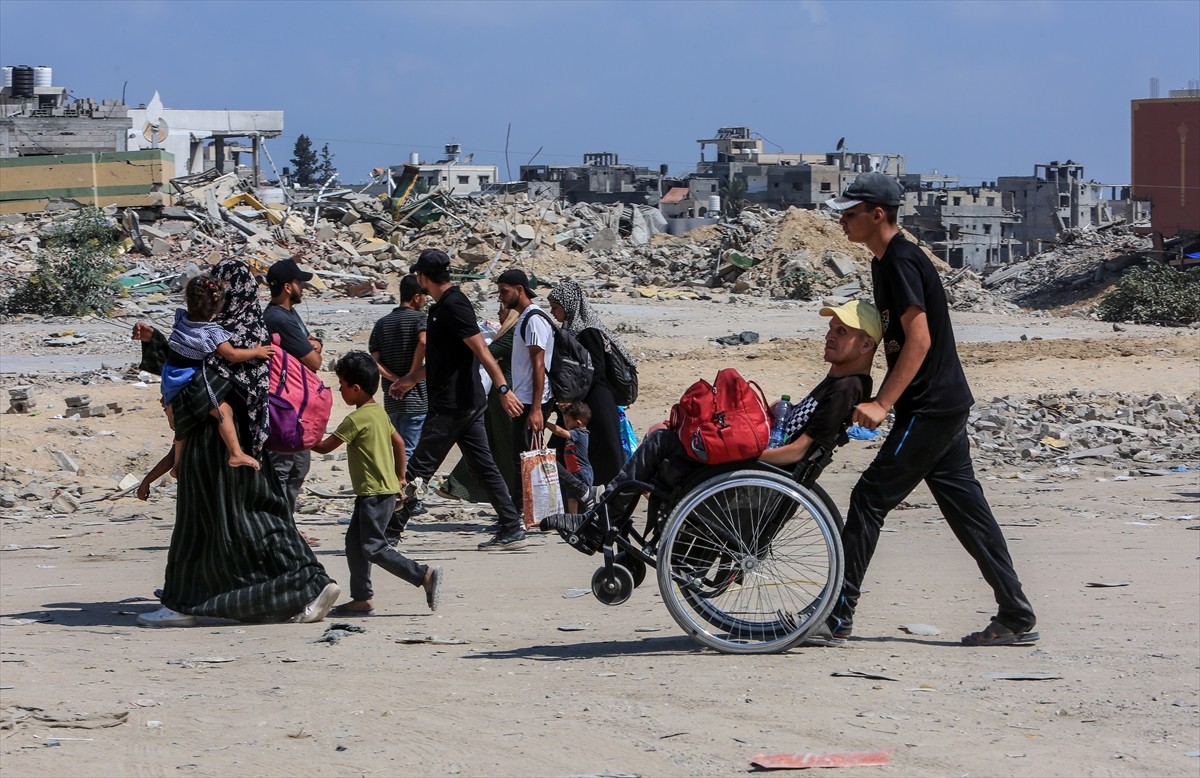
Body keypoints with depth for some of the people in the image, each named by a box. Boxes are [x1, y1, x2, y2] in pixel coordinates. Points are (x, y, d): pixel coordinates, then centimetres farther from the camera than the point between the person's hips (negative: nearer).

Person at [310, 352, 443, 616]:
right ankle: (361, 599, 14)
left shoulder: (357, 419, -16)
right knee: (355, 542, 13)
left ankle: (424, 575, -13)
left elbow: (325, 447, -13)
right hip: (386, 488, 10)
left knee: (374, 548, -8)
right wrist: (400, 477, 28)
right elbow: (398, 442, 20)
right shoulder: (379, 412, 11)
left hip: (374, 493, -10)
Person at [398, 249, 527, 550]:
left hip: (451, 405, -10)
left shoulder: (453, 305, -14)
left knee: (418, 469, -5)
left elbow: (481, 350, -23)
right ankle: (512, 527, 7)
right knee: (483, 465, 8)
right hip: (466, 403, 10)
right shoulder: (443, 306, 16)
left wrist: (503, 389, -30)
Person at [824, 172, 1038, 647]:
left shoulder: (901, 263, -16)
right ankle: (1016, 619, 10)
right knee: (966, 508, 9)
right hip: (946, 406, 10)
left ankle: (837, 616, -3)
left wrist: (882, 404, -25)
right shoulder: (885, 263, 16)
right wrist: (881, 401, 17)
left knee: (870, 499, -7)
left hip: (929, 409, -10)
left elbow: (919, 340, -22)